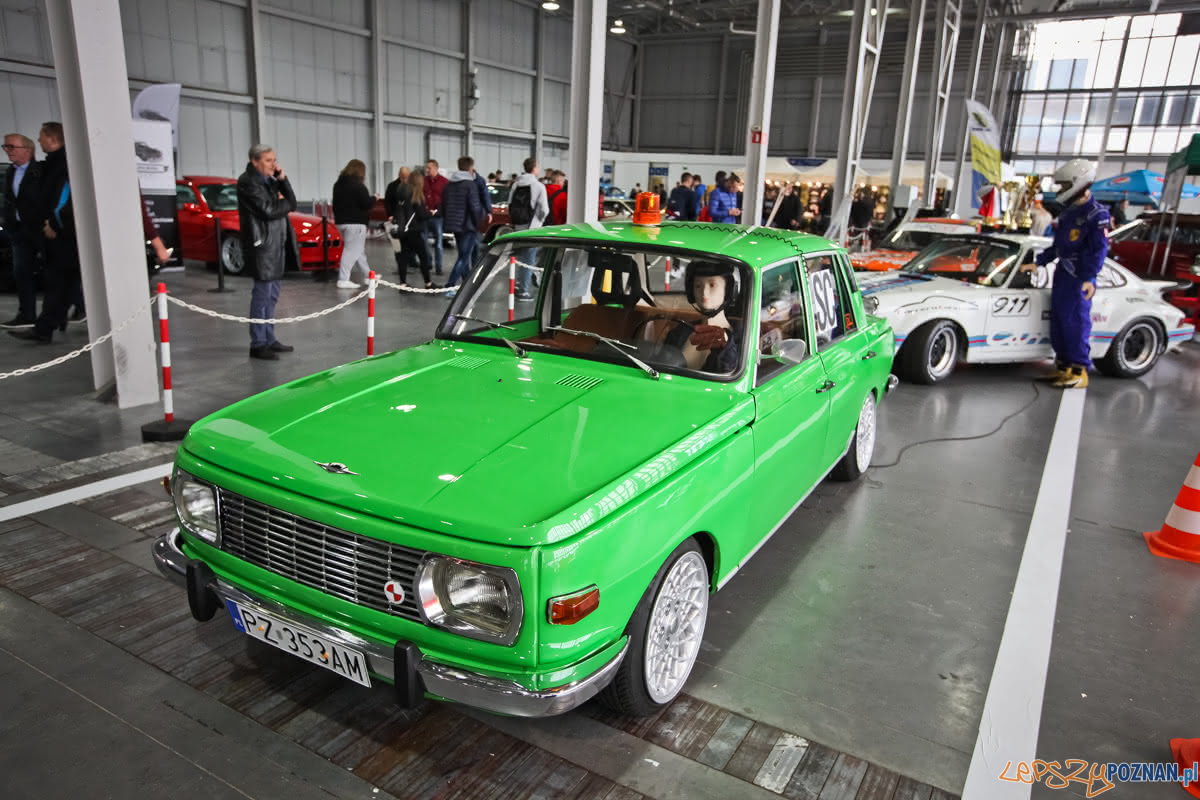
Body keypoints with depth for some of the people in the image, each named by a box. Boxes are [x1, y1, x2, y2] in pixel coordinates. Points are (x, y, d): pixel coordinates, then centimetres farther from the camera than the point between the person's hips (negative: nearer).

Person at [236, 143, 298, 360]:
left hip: (277, 244, 9)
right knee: (263, 295, -7)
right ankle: (258, 344, -1)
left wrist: (283, 180, -2)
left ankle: (269, 339, 22)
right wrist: (284, 203, 1)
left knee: (272, 295, 13)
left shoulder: (270, 180, 16)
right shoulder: (248, 182, -8)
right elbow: (268, 211, -17)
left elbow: (292, 204, 8)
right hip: (262, 245, -9)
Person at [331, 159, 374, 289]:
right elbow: (366, 204, -15)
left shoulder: (338, 184, 13)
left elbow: (335, 203, 20)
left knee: (359, 250, 18)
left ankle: (367, 274, 26)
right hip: (355, 222, -9)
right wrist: (374, 198, 4)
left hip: (341, 221, 9)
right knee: (352, 251, -7)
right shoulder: (357, 185, -14)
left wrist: (337, 217, 28)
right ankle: (343, 279, -10)